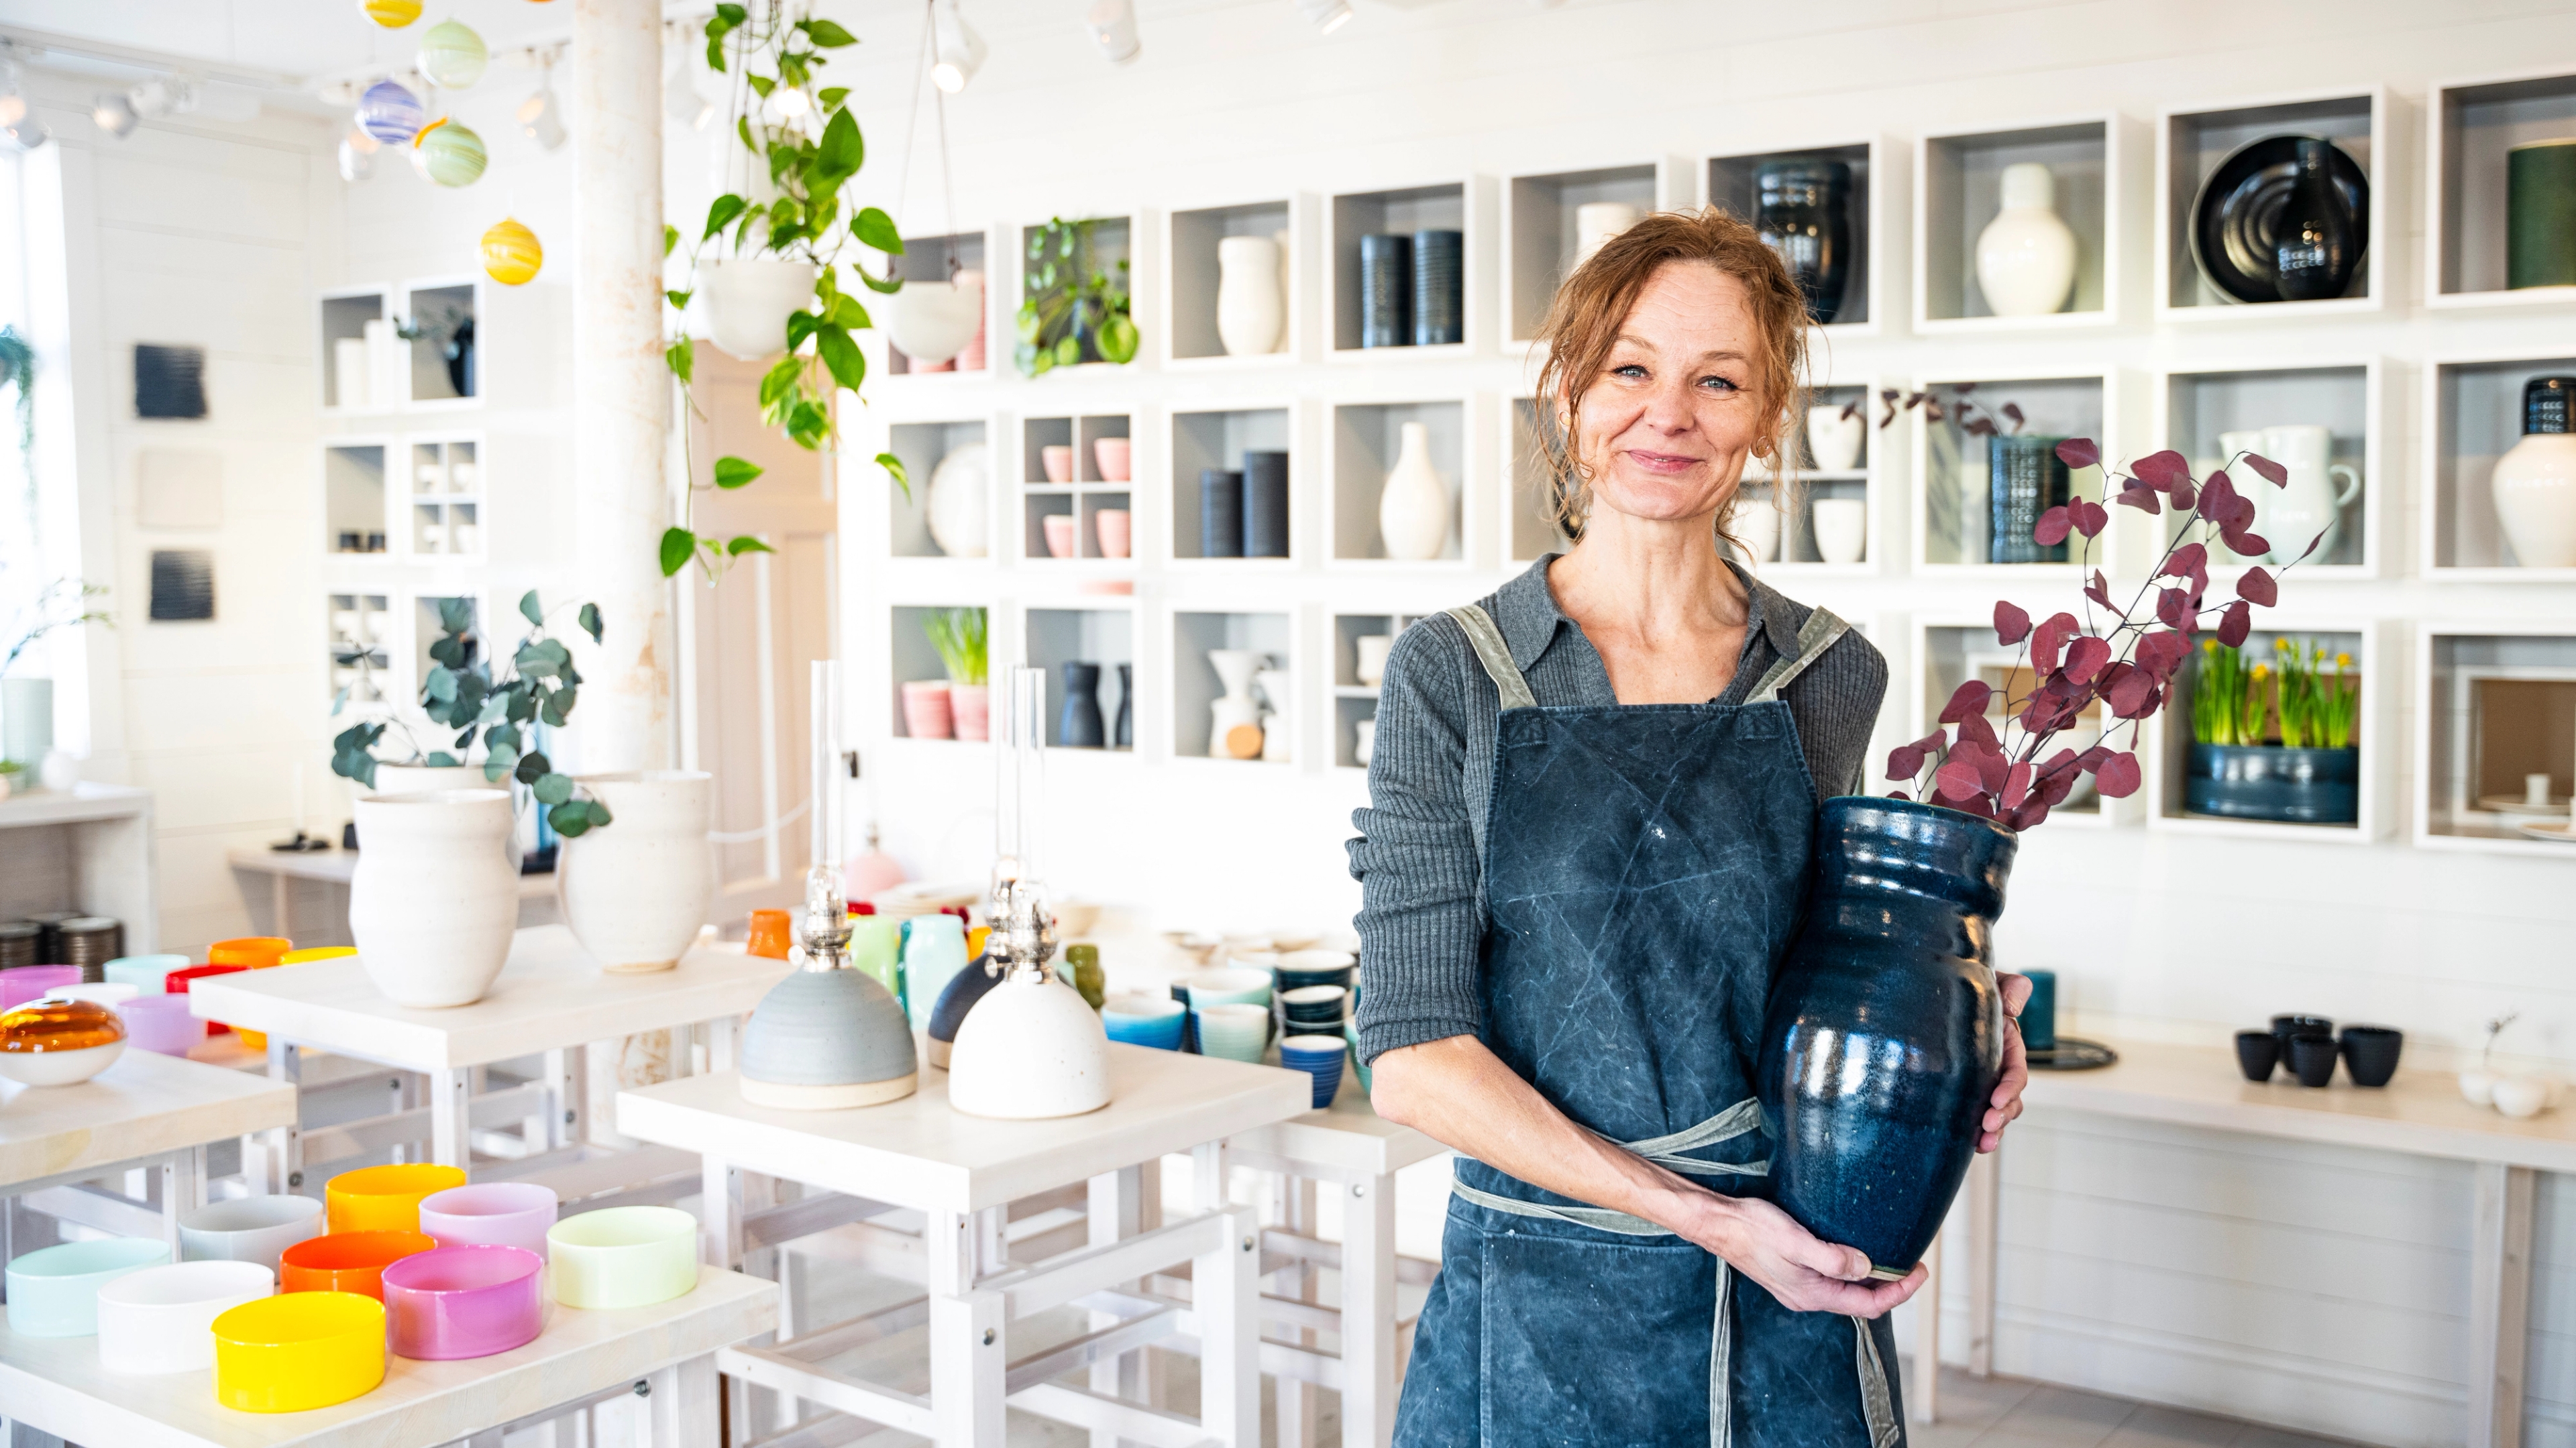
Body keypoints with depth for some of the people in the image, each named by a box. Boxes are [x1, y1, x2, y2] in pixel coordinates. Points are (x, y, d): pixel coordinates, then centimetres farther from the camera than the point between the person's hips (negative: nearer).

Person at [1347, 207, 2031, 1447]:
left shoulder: (1830, 678, 2)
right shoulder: (1454, 675, -7)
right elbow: (1411, 1054, -11)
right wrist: (1702, 1214, -18)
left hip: (1798, 1315, 3)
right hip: (1540, 1314, -2)